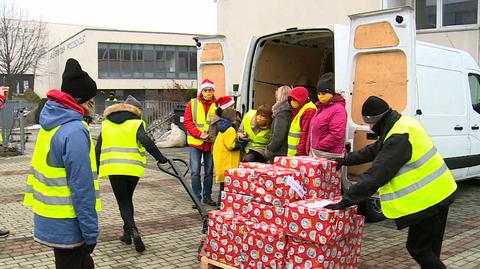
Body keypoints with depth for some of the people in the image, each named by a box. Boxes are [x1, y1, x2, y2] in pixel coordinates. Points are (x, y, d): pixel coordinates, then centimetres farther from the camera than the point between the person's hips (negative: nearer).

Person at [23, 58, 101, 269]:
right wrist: (91, 231, -18)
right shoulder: (75, 131, -22)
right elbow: (82, 187, -24)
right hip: (67, 226, -9)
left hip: (48, 219, 9)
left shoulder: (50, 124, 6)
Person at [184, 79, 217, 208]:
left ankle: (207, 196, 24)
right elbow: (187, 121, -3)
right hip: (195, 143, -1)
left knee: (209, 172, 11)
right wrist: (199, 134, -14)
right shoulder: (192, 103, 2)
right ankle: (197, 197, 9)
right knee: (195, 172, -1)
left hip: (211, 143, 1)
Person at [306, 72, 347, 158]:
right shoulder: (321, 108, 19)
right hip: (315, 154, 9)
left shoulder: (338, 109, -10)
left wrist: (318, 146, -14)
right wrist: (309, 150, 14)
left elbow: (336, 135, -19)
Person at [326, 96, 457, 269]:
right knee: (428, 249, 19)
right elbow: (374, 150, 21)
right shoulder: (402, 124, 8)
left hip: (428, 199, -10)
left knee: (418, 248, -1)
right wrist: (346, 160, 24)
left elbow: (376, 175, -30)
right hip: (437, 194, 10)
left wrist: (346, 201, -28)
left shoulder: (399, 138, -26)